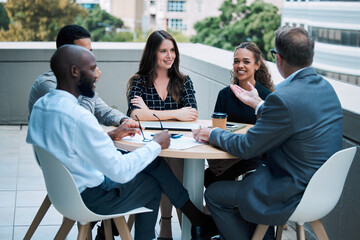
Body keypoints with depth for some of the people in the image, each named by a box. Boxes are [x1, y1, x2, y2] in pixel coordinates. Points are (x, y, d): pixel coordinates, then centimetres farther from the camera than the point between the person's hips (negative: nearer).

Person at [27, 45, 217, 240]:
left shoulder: (40, 106, -1)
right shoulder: (78, 117, -30)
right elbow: (120, 172, -26)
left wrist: (112, 134, 13)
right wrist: (156, 145, -12)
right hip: (89, 199, -8)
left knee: (153, 162, 16)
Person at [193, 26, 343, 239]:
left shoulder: (285, 98, -28)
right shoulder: (325, 86, 0)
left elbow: (245, 148, -17)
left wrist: (212, 134, 1)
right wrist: (258, 103, 24)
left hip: (295, 198, -9)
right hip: (321, 187, 9)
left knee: (214, 194, 7)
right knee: (249, 175, 30)